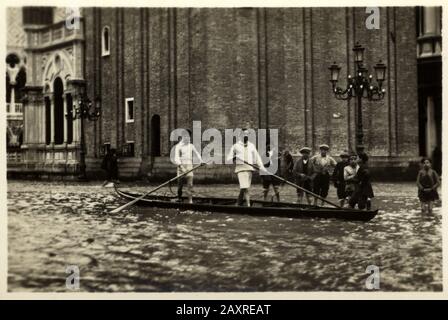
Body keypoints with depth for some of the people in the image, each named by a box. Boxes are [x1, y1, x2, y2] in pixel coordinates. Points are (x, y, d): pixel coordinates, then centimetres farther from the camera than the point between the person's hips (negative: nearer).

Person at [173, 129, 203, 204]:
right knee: (180, 183, 0)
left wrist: (200, 161, -3)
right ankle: (179, 198, 13)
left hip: (189, 166, 3)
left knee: (190, 183, -5)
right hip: (181, 166, -3)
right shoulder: (178, 146, 0)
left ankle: (190, 200, -5)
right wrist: (179, 164, -24)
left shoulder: (191, 146, 13)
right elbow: (176, 157, -10)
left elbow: (196, 154, 15)